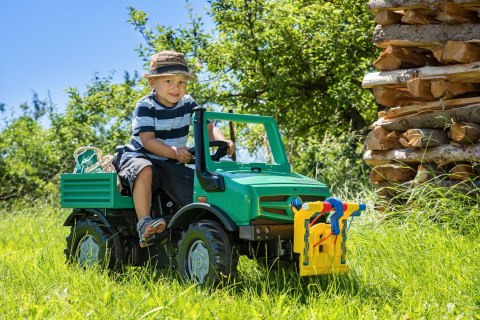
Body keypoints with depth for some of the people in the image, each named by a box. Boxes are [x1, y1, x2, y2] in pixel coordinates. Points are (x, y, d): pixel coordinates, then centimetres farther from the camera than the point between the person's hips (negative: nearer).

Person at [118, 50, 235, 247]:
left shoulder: (187, 104, 2)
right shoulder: (145, 107, -13)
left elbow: (208, 127, -5)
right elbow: (147, 140, -24)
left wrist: (222, 141, -28)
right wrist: (174, 152, -39)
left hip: (172, 164, 5)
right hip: (140, 157, -5)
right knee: (145, 170, -39)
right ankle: (144, 222, -38)